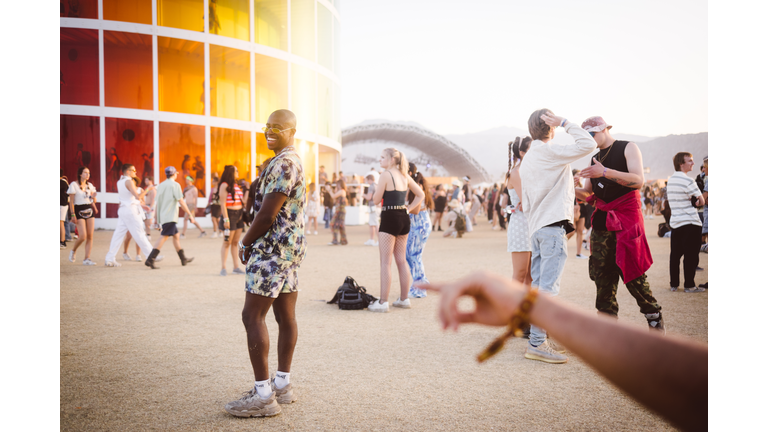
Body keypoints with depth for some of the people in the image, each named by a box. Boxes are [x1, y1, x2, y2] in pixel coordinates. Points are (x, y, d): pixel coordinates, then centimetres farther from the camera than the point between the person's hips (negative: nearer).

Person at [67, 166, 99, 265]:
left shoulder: (90, 185, 12)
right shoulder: (74, 185, -4)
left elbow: (94, 201, 16)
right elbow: (71, 201, -6)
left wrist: (93, 197, -7)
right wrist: (73, 214, -12)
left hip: (89, 210, 6)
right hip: (79, 211, -6)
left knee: (90, 236, -1)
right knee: (83, 236, -13)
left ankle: (86, 259, 3)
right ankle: (73, 251, 17)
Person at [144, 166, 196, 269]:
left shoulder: (161, 185, 15)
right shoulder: (175, 185, -6)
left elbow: (157, 203, 16)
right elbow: (181, 202, -10)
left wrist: (156, 217, 20)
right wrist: (190, 214, -5)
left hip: (162, 216, 8)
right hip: (170, 217, -8)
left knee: (176, 235, 16)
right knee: (164, 236, -13)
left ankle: (183, 259, 22)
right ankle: (150, 259, -22)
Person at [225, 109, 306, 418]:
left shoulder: (284, 163, -16)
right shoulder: (292, 161, 18)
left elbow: (268, 215, -19)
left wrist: (246, 244, -5)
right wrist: (252, 241, 12)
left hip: (275, 248, -10)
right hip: (291, 247, 10)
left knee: (253, 315, -7)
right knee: (285, 316, 11)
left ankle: (263, 395, -4)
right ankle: (282, 384, 20)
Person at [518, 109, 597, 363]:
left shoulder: (527, 160, 18)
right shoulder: (549, 152, -8)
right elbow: (588, 145, -17)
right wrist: (565, 123, -8)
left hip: (536, 227, 9)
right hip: (552, 226, -9)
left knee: (539, 286, 10)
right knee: (547, 288, -11)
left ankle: (537, 341, 14)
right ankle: (536, 344, -12)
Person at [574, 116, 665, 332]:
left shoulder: (628, 148, -1)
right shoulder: (595, 158, 19)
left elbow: (639, 180, -16)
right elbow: (588, 195, 18)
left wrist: (605, 172, -26)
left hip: (626, 218, -6)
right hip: (602, 221, 6)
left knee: (633, 274, -7)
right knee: (602, 275, 1)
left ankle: (654, 316, 11)